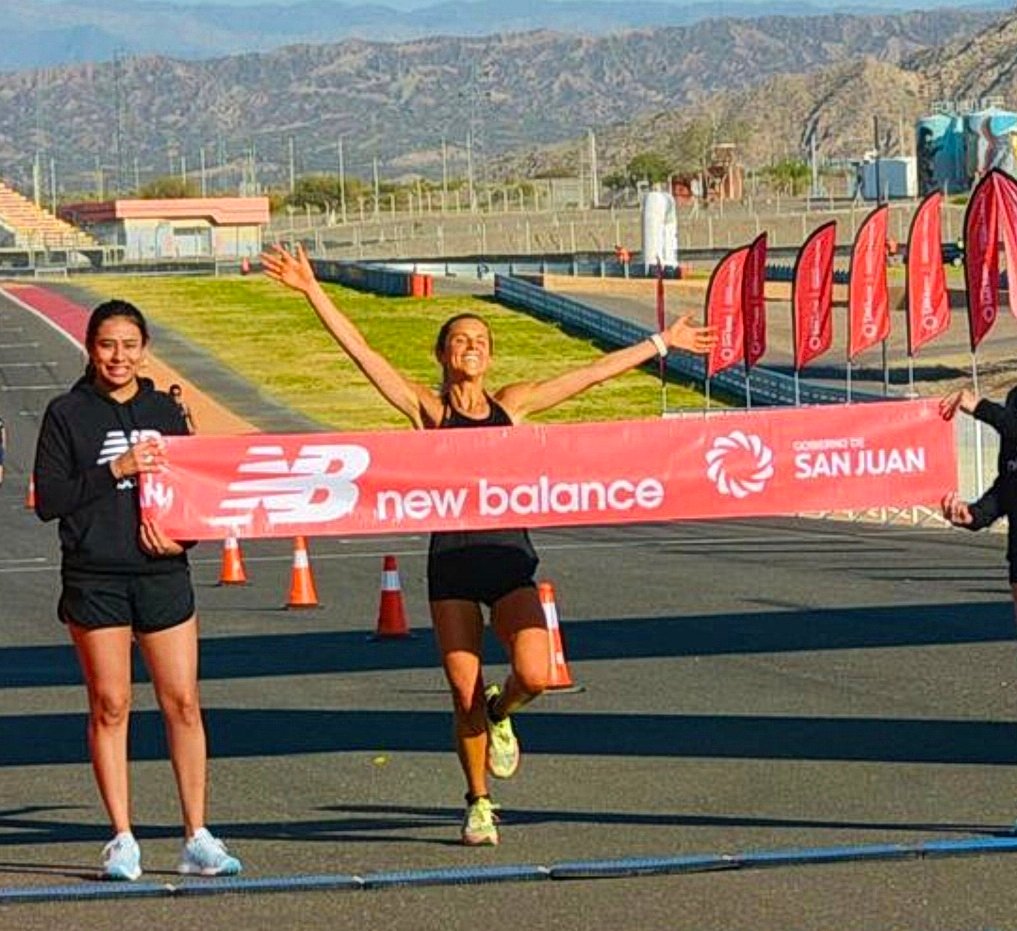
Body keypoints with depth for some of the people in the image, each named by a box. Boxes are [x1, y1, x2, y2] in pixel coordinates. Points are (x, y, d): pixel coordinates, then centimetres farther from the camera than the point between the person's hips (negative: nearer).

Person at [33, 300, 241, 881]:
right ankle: (123, 839, 7)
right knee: (110, 706, 0)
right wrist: (115, 470, -14)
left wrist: (180, 533, -4)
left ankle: (198, 838, 3)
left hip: (162, 573, 2)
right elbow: (47, 500, -5)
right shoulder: (67, 415, 1)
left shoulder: (164, 410, 11)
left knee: (183, 703, -2)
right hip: (94, 578, -2)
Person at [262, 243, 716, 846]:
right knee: (465, 694, -1)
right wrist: (313, 292, -7)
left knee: (534, 675, -17)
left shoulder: (510, 406, 11)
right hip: (451, 558, -1)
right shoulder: (428, 410, 5)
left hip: (509, 554, 1)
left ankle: (501, 714, 19)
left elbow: (592, 374, 16)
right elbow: (362, 352, -1)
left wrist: (663, 343, 19)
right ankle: (479, 803, 20)